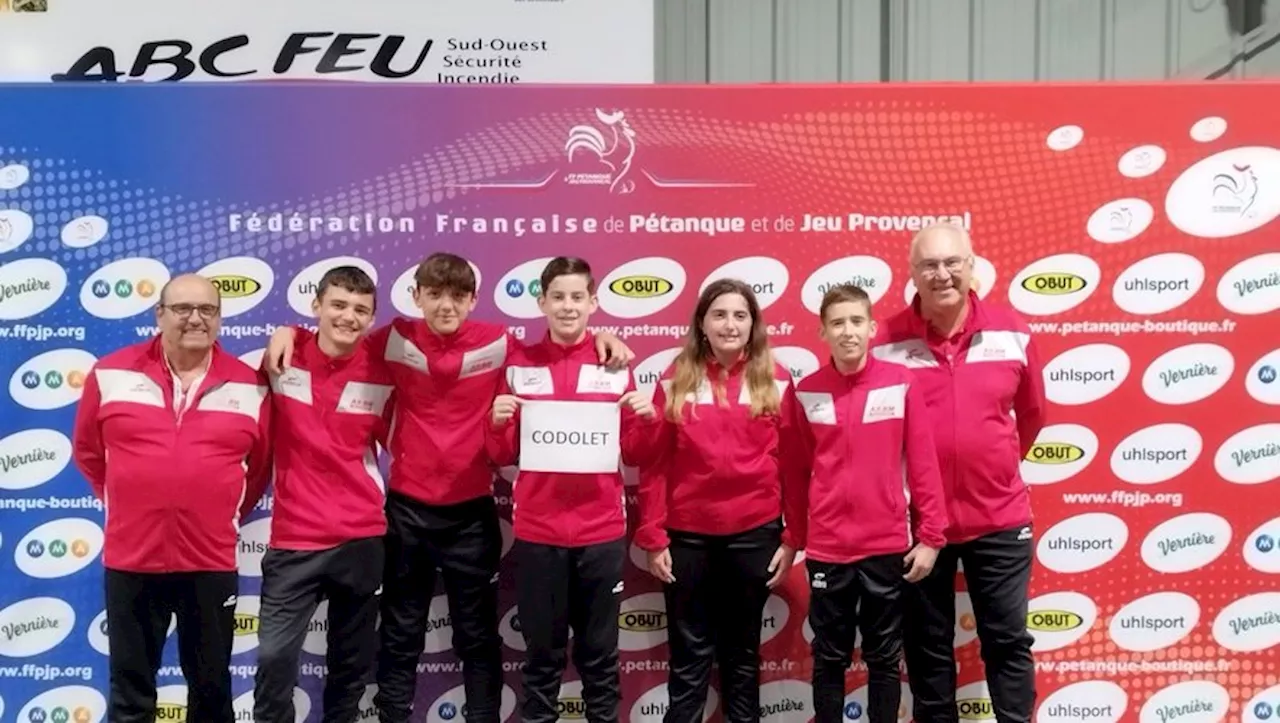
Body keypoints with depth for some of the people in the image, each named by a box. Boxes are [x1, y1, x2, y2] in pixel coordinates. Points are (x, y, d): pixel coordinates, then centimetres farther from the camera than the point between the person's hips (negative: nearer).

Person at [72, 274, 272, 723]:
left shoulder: (250, 386, -1)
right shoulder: (111, 374, -1)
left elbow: (262, 464, 10)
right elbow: (87, 451, 12)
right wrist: (126, 503, 13)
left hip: (211, 560, 0)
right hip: (130, 558, 0)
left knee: (210, 685, 14)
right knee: (130, 687, 13)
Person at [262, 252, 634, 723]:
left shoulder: (497, 344, -8)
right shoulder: (396, 340, -5)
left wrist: (598, 338, -13)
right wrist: (290, 333, -7)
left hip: (472, 510, -1)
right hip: (408, 508, 1)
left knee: (478, 637, 13)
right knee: (400, 637, 14)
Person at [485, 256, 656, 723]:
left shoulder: (616, 367, 3)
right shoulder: (520, 365, 3)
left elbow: (633, 455, 6)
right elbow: (502, 457, 6)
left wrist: (647, 420, -12)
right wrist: (497, 423, -13)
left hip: (601, 532, 0)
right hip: (537, 532, 0)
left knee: (600, 653, 10)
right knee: (542, 654, 9)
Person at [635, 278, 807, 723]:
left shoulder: (775, 381, 0)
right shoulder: (676, 380, 0)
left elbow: (793, 464, 1)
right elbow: (654, 464, 0)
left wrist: (792, 537, -1)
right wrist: (653, 537, -3)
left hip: (755, 532, 0)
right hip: (687, 534, 0)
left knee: (743, 649, 15)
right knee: (690, 655, 10)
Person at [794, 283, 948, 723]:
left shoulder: (901, 384, -3)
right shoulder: (806, 391, 0)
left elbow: (923, 464, -2)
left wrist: (930, 536, -4)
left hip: (889, 546, -1)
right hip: (826, 549, 1)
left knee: (885, 658, 12)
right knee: (829, 658, 12)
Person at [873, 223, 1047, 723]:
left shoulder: (1012, 333, -2)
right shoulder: (887, 343, -9)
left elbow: (1031, 414, 13)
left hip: (999, 517, 1)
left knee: (1008, 640, 10)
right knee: (927, 647, 13)